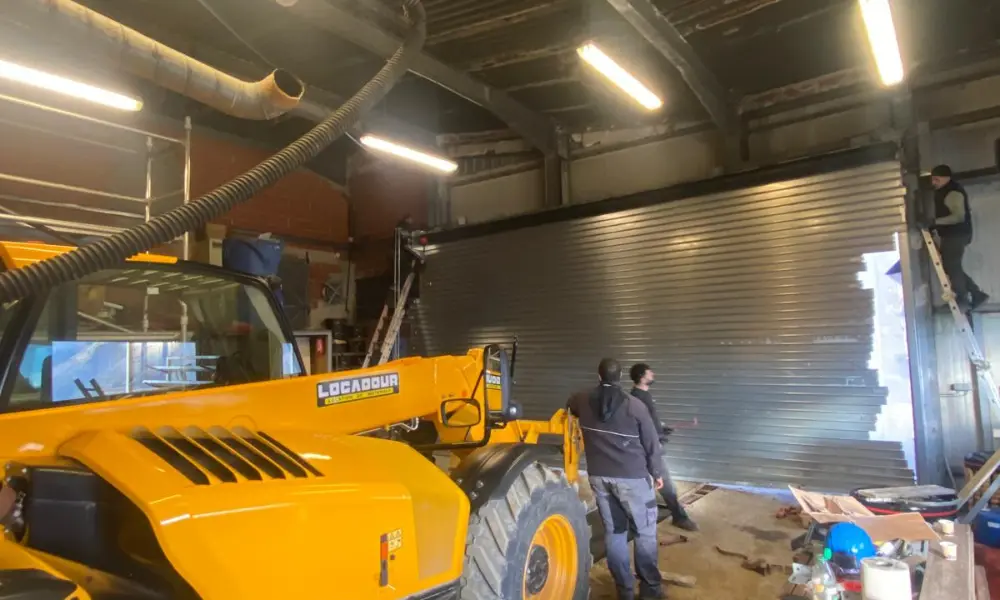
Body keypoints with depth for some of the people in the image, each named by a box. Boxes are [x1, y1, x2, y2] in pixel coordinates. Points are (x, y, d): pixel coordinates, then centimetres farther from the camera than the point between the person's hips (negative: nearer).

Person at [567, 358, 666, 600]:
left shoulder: (583, 401, -1)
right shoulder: (635, 405, -12)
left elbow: (569, 404, 25)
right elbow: (651, 443, -5)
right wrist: (657, 473, 9)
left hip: (599, 476, 4)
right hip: (632, 477, -4)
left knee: (613, 532, 12)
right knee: (645, 532, 11)